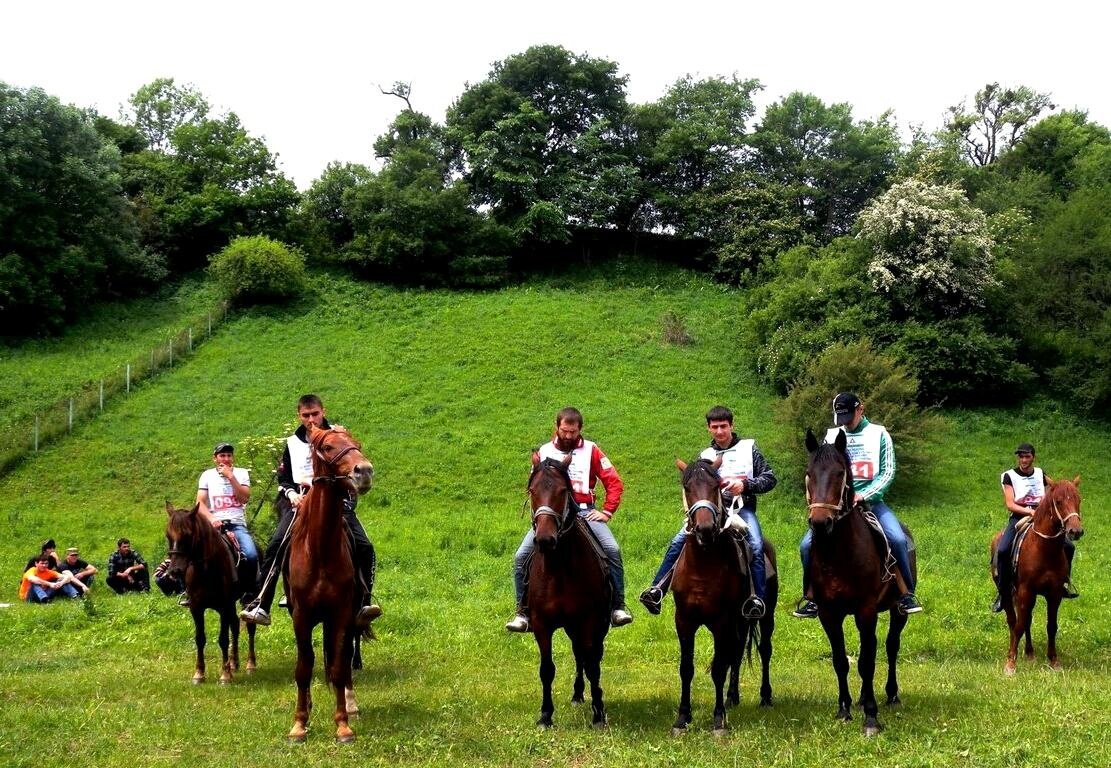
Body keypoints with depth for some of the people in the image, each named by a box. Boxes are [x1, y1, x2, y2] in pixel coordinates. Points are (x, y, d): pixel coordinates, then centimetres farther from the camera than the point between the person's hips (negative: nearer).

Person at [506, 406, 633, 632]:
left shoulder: (591, 450, 7)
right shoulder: (544, 452, 11)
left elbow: (614, 483, 6)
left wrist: (607, 512, -4)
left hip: (584, 512, -1)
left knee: (612, 551, -23)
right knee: (521, 558, -13)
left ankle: (618, 607, -11)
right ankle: (523, 613, -2)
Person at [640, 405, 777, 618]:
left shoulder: (749, 448, 8)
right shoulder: (705, 456, 18)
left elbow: (770, 478, 4)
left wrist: (745, 485, -13)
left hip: (742, 509, -3)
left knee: (756, 547, -31)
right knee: (678, 543, -15)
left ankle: (758, 599, -31)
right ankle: (657, 591, -16)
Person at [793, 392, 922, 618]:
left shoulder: (878, 434, 3)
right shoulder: (832, 436, 10)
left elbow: (888, 472, -3)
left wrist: (863, 495, -16)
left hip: (871, 501, -2)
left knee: (898, 539, -26)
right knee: (807, 545, -14)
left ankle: (907, 595, -10)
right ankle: (811, 598, 3)